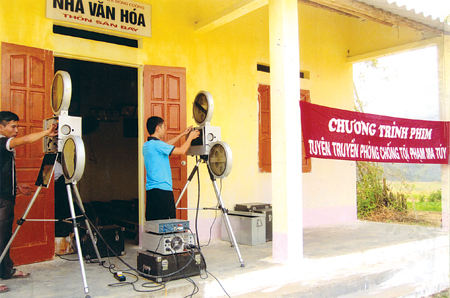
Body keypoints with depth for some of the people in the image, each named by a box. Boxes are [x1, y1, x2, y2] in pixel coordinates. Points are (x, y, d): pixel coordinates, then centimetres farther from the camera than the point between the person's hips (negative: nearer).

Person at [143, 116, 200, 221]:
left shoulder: (146, 145, 14)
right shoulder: (156, 144, -15)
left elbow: (165, 145, 29)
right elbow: (181, 151, -12)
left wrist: (182, 134, 33)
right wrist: (190, 137, 6)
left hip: (151, 189, 10)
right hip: (162, 190, -10)